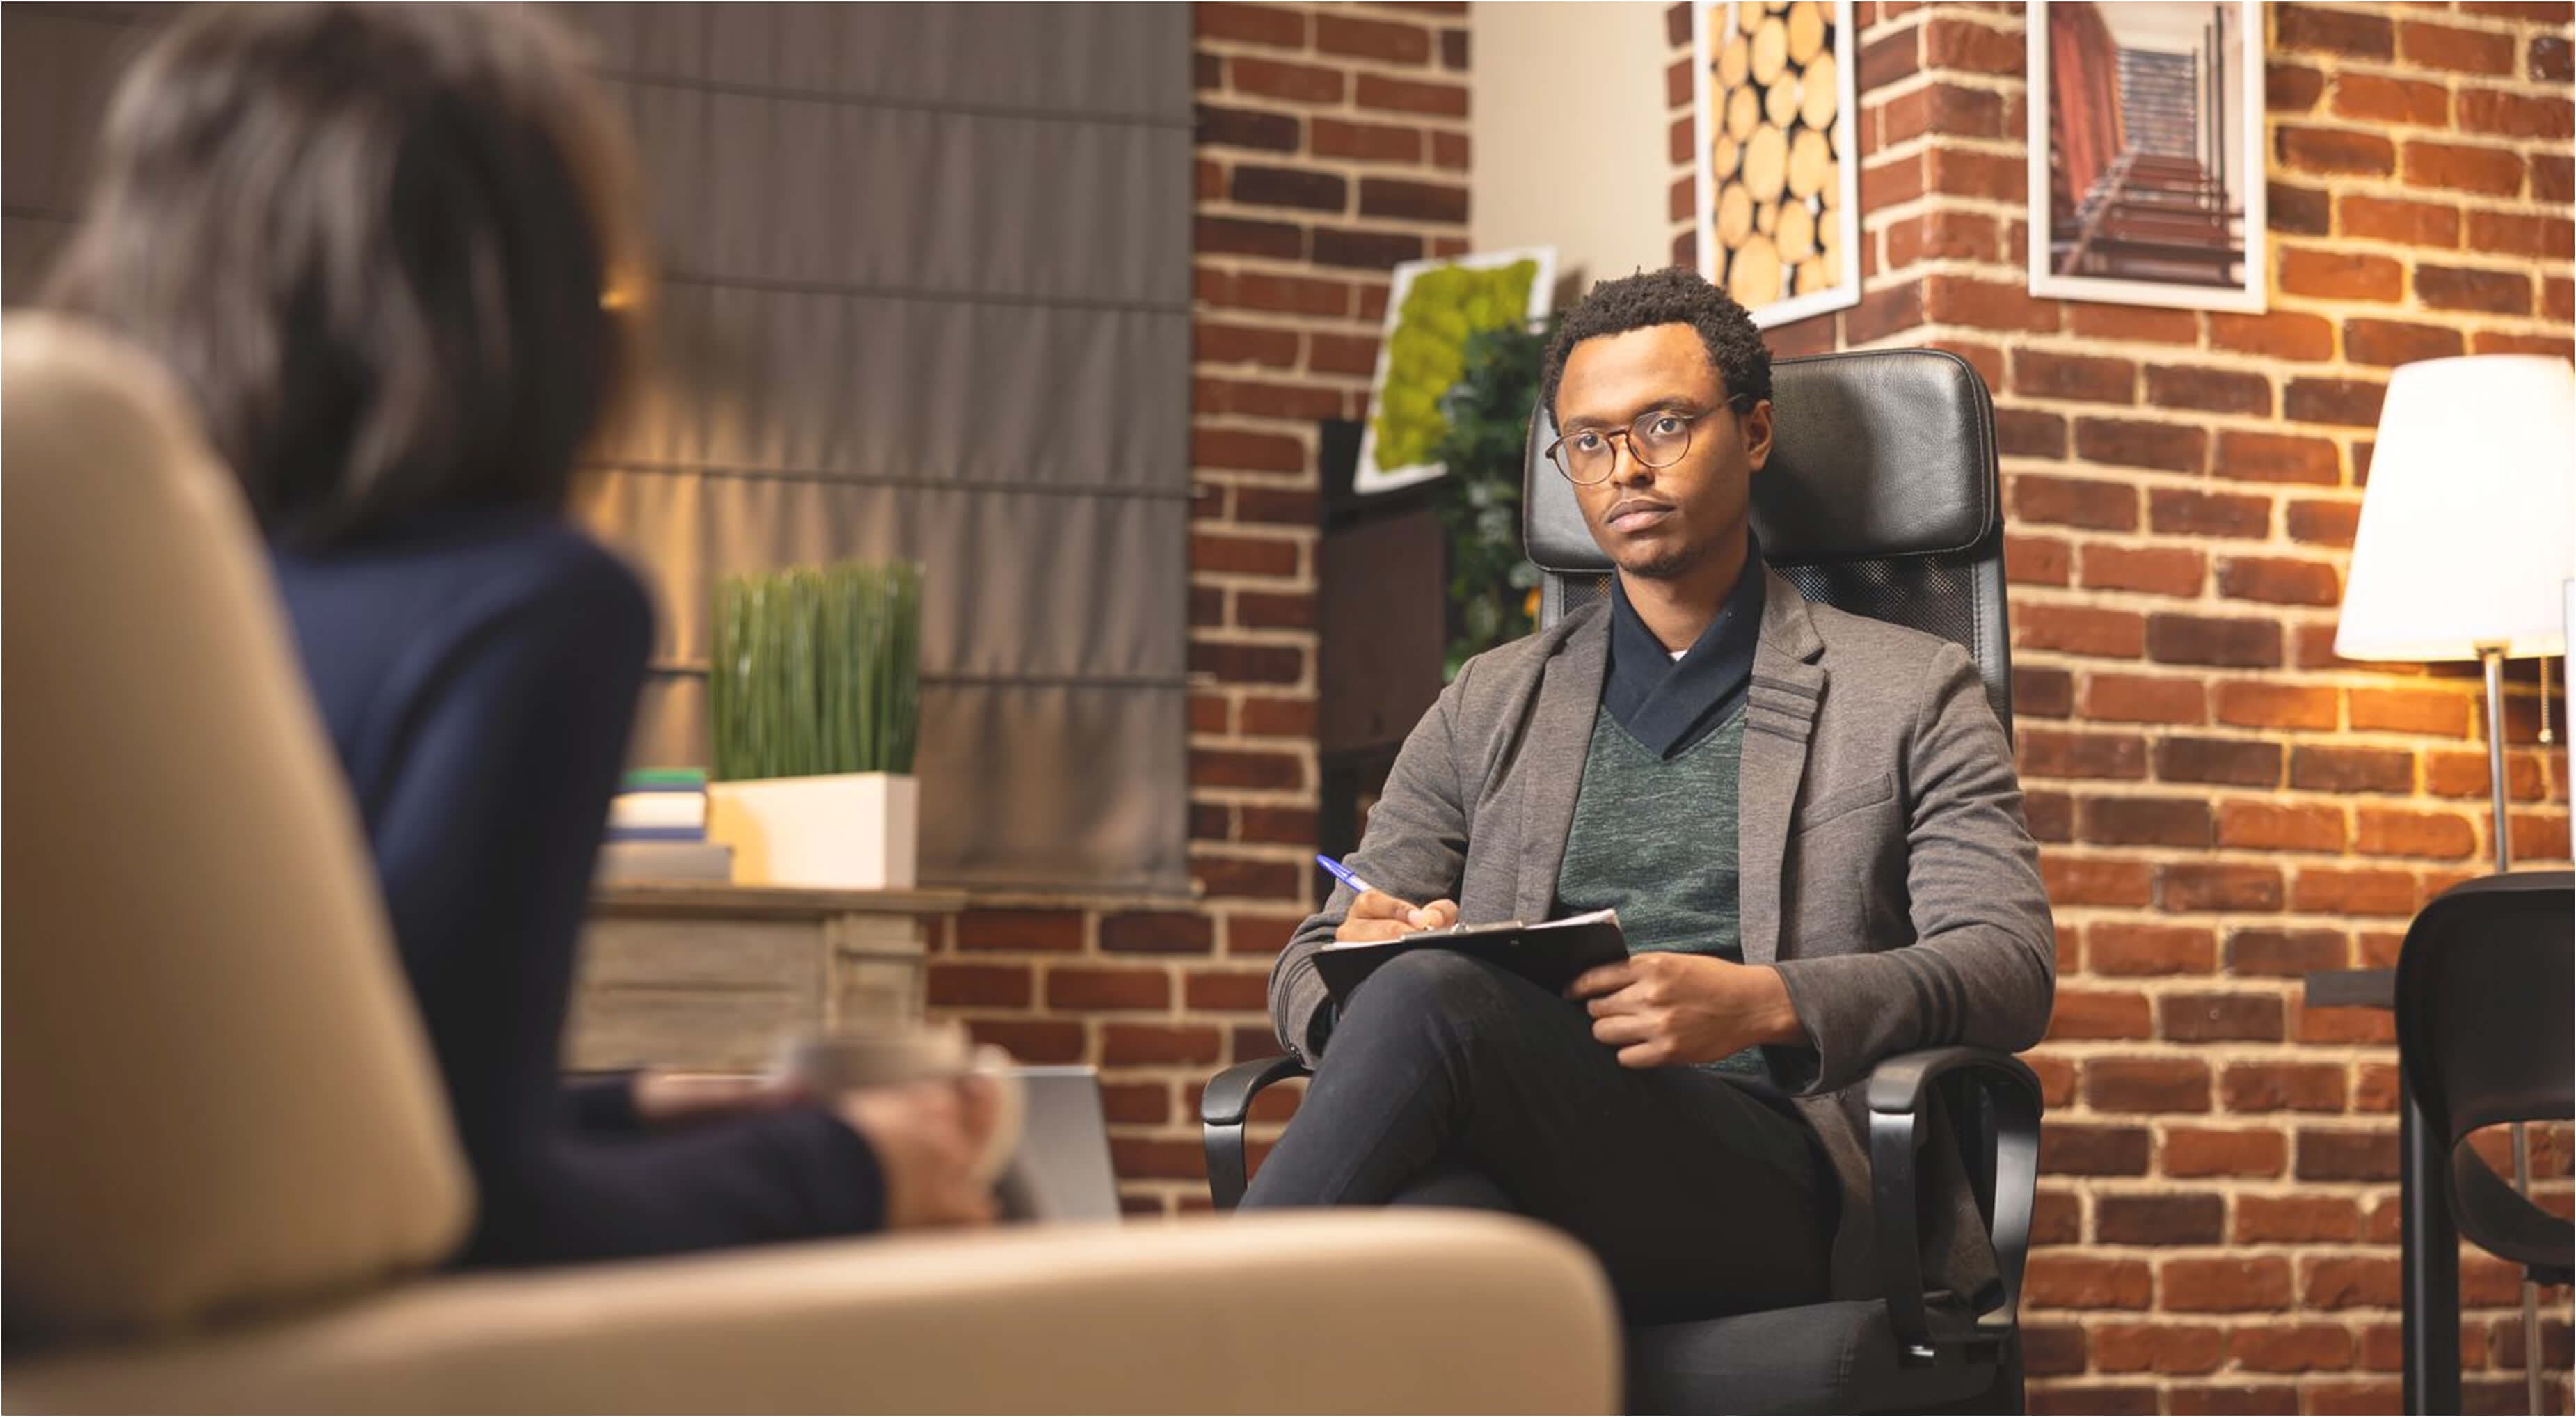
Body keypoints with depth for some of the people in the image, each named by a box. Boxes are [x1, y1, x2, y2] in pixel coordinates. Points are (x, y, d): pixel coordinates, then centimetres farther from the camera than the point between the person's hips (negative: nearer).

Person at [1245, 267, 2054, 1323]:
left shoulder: (1910, 694, 17)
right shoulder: (1489, 704, 27)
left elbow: (2011, 970, 3)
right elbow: (1311, 967, 22)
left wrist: (1763, 1003, -17)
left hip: (1766, 1172, -2)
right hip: (1523, 1174, 3)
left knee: (1430, 995, -34)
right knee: (1430, 1215, -40)